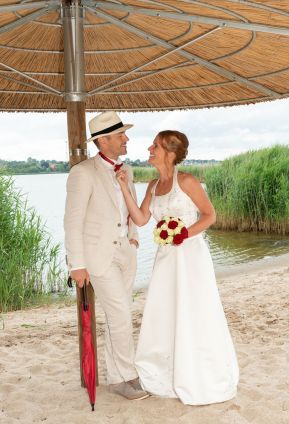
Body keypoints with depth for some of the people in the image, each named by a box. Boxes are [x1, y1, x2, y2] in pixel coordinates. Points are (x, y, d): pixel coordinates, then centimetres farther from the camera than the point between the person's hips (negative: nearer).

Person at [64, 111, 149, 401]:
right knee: (121, 316, -7)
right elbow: (72, 222, -17)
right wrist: (77, 265, -17)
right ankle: (124, 376, 12)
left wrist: (133, 236, 7)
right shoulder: (83, 172, -18)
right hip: (98, 255, -7)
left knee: (117, 316, 13)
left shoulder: (125, 170, 6)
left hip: (124, 252, 7)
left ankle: (117, 373, 27)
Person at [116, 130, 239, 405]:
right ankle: (168, 375, 33)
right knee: (164, 318, 13)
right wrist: (124, 187, -5)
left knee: (195, 318, 3)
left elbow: (210, 215, -6)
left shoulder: (186, 181, -10)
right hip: (166, 258, 7)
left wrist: (184, 234, -19)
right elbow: (140, 219, -1)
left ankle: (205, 382, 23)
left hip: (190, 256, -6)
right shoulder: (153, 186, 9)